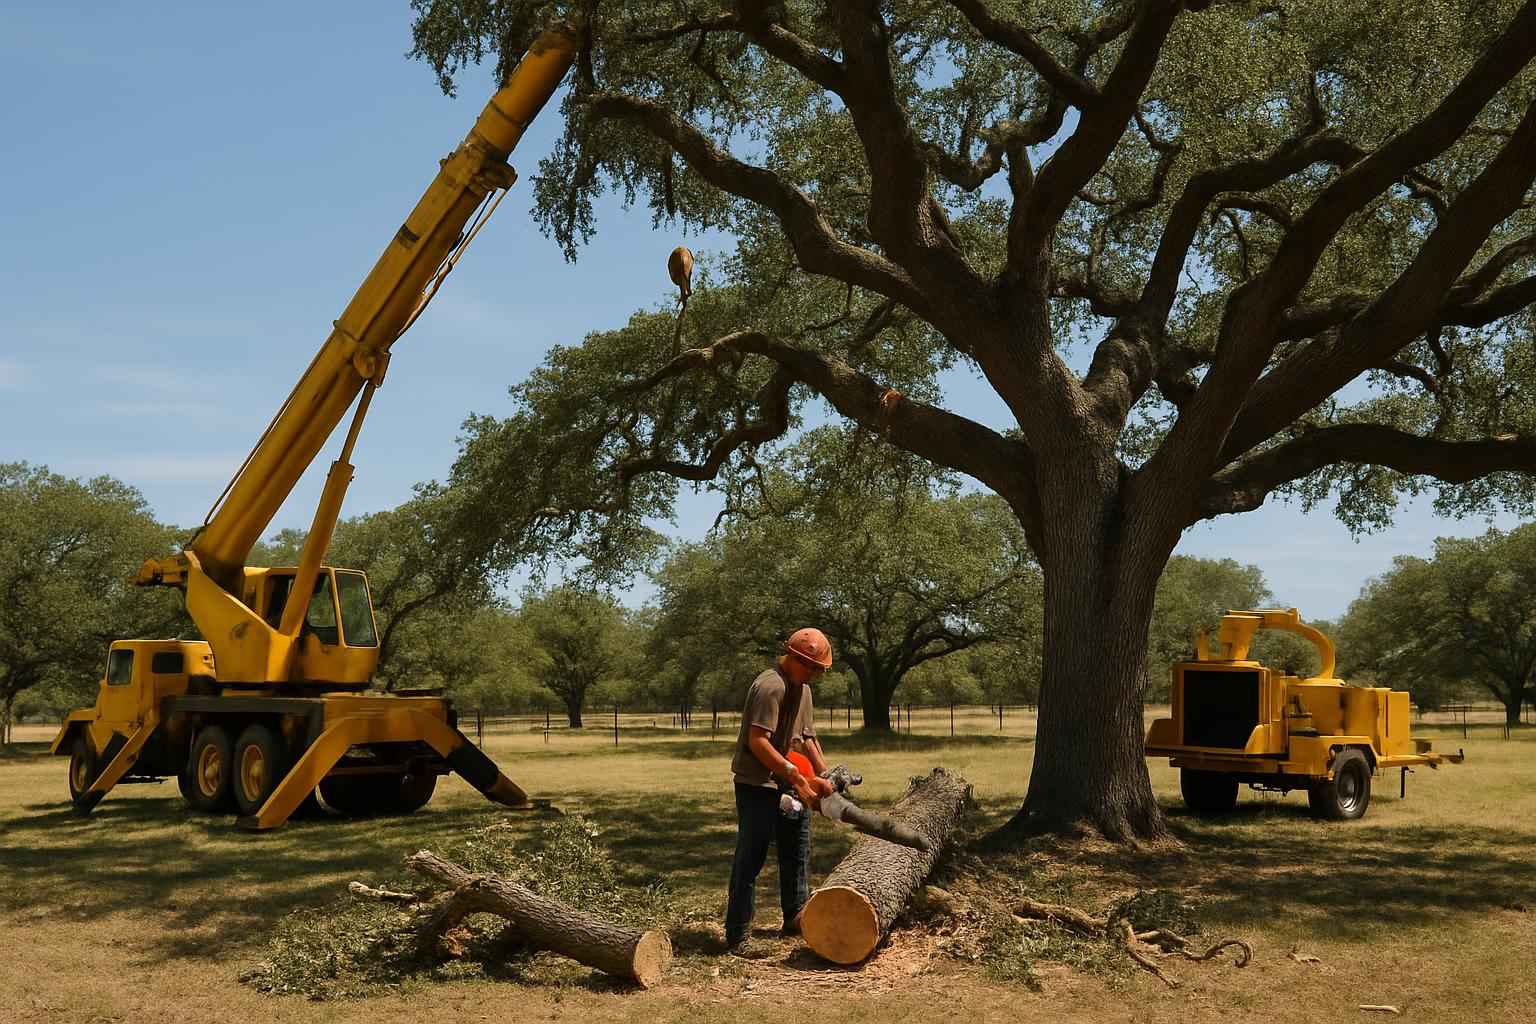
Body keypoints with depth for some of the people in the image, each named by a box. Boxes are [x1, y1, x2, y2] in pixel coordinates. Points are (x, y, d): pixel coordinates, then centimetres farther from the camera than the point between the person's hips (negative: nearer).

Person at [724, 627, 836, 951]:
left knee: (797, 849, 17)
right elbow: (758, 741, -27)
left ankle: (795, 918, 31)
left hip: (787, 784, 10)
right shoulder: (771, 687, -21)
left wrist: (824, 775, 8)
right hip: (757, 785, -10)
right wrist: (797, 778, -27)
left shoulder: (802, 688, 11)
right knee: (751, 857, -7)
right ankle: (737, 935, -3)